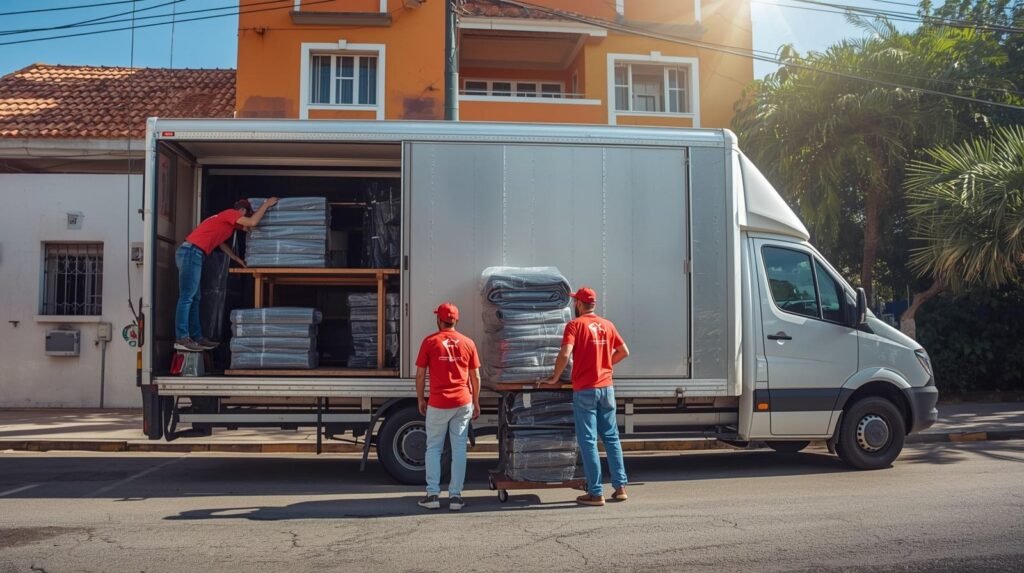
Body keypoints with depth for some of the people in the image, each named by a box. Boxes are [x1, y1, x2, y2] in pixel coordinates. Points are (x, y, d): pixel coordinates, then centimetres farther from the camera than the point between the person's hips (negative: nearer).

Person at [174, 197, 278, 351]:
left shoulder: (225, 219, 26)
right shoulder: (230, 213, -2)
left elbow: (220, 242, 35)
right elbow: (253, 222, -14)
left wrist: (236, 258, 34)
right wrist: (266, 204, -2)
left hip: (191, 254, 10)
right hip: (191, 253, -10)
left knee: (194, 299, 10)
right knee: (186, 298, -11)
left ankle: (196, 337, 12)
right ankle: (181, 339, -11)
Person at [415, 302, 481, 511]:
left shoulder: (429, 342, -2)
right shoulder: (467, 343, 4)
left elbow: (420, 374, -2)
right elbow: (475, 377, 6)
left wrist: (420, 399, 10)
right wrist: (476, 402, 16)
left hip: (438, 404, -2)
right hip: (462, 403, 2)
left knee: (433, 448, 9)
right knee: (459, 449, 6)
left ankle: (433, 494, 8)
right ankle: (455, 496, 8)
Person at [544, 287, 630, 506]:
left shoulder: (575, 324, -8)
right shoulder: (607, 325, 8)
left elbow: (565, 354, -20)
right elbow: (624, 351, 13)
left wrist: (555, 378, -7)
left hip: (584, 390, -5)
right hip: (606, 387, 5)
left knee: (588, 441, 1)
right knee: (611, 437, 14)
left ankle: (596, 493, 3)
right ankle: (620, 486, 16)